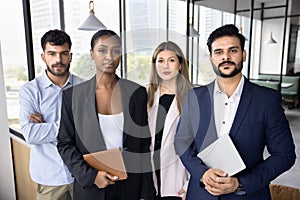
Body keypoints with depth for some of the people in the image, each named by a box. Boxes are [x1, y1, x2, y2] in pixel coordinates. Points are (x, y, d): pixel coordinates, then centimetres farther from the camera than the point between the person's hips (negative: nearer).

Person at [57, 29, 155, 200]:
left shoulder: (137, 93, -5)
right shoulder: (73, 94, -6)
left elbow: (144, 145, -2)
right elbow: (64, 144, -1)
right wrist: (90, 174, -14)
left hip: (130, 185, 1)